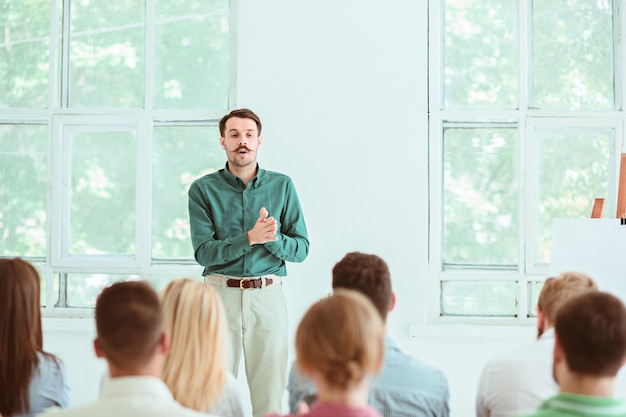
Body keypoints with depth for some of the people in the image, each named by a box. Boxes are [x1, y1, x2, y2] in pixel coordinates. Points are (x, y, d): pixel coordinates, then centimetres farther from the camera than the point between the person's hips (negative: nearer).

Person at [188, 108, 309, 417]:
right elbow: (203, 252, -7)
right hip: (220, 295, -1)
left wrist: (273, 238, -15)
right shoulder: (203, 189, 2)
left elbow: (301, 249, 4)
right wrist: (250, 238, -20)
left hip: (268, 297, 1)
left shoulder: (282, 186, 7)